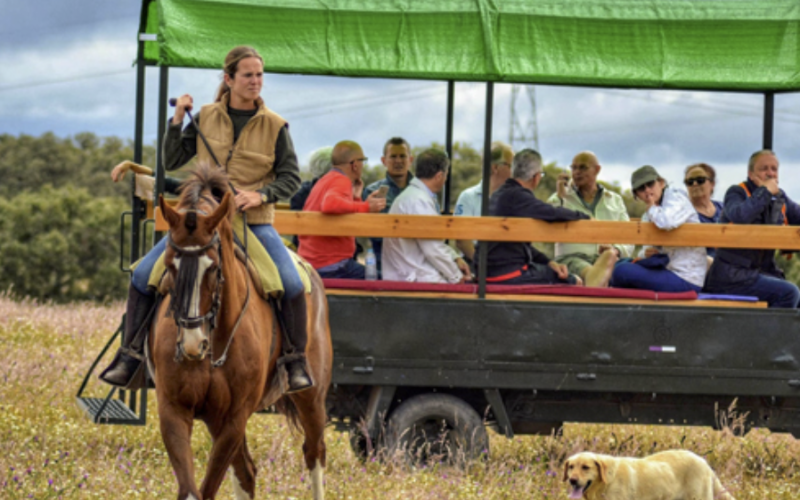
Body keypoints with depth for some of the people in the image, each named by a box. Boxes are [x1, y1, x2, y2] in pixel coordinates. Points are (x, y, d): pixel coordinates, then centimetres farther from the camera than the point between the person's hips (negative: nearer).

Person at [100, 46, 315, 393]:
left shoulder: (275, 126, 0)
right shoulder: (206, 118, 5)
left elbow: (290, 177, 1)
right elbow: (172, 162, 8)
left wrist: (261, 195, -17)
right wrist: (176, 121, -4)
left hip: (254, 223, -2)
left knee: (291, 284, -23)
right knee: (142, 276, -10)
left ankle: (297, 362, -5)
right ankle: (130, 355, 2)